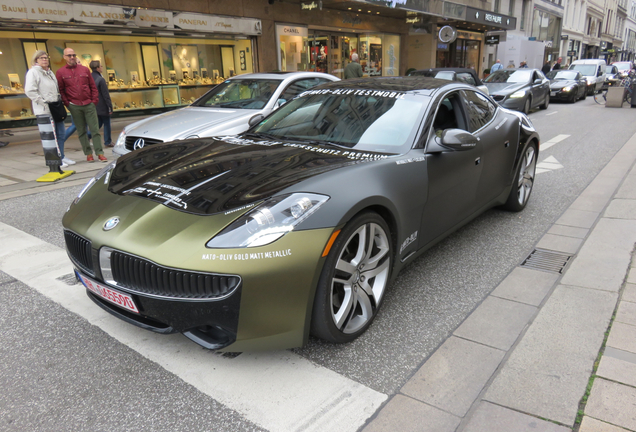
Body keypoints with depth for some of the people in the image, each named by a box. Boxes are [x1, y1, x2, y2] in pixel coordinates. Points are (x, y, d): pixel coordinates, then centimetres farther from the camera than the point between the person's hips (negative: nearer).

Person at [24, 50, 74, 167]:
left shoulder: (50, 72, 19)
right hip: (44, 110, -8)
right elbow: (30, 91, -15)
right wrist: (44, 101, -17)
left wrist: (59, 100, 11)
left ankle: (61, 157, 18)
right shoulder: (33, 72, -6)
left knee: (60, 133, 9)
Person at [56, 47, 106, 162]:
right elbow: (61, 90, 3)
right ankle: (88, 154, 11)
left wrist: (94, 100, 0)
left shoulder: (85, 69, 9)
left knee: (95, 129, -2)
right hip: (74, 106, -1)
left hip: (89, 105, 1)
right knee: (81, 131, 5)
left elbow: (93, 86, 9)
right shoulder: (60, 72, 4)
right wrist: (67, 103, -4)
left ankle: (100, 153, 1)